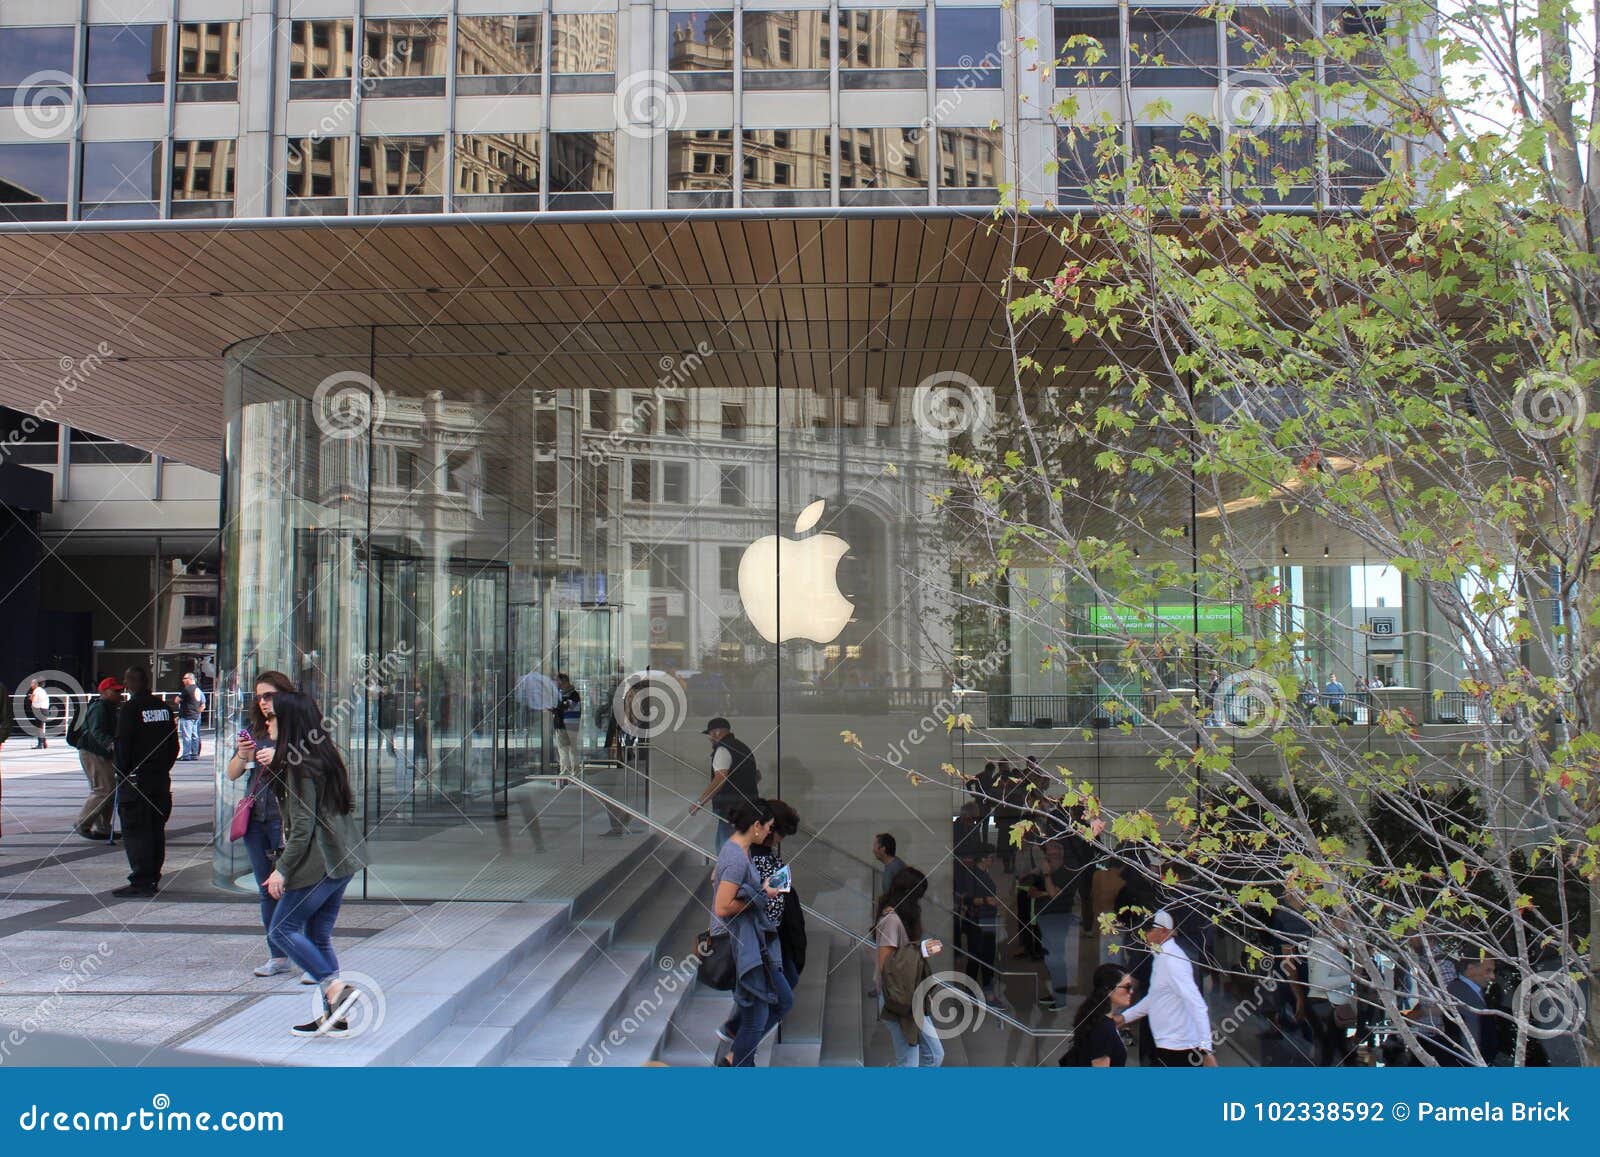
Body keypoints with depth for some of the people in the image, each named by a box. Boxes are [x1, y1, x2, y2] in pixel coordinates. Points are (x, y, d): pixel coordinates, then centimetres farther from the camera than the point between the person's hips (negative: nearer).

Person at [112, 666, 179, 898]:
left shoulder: (129, 708, -11)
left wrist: (122, 774, -4)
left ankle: (141, 881, -5)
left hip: (136, 779, -6)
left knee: (135, 830, -3)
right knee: (156, 829, 11)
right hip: (161, 778, 7)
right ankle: (153, 878, 18)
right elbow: (174, 745, 12)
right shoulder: (164, 707, 9)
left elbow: (123, 745, -13)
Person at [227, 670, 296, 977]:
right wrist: (241, 756, -6)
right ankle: (278, 956, 16)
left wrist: (279, 759, -23)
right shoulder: (254, 730, 13)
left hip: (287, 817, -6)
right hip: (256, 818, 6)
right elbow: (231, 774, 14)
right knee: (267, 890, 9)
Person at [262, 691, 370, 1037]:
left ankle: (336, 989, -8)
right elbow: (348, 804, 19)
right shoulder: (328, 755, 11)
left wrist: (282, 869, -13)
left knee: (282, 930, 1)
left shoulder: (299, 765, -15)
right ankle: (334, 1016, 13)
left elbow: (303, 825, -17)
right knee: (319, 935, 13)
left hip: (318, 862, -9)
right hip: (343, 858, 9)